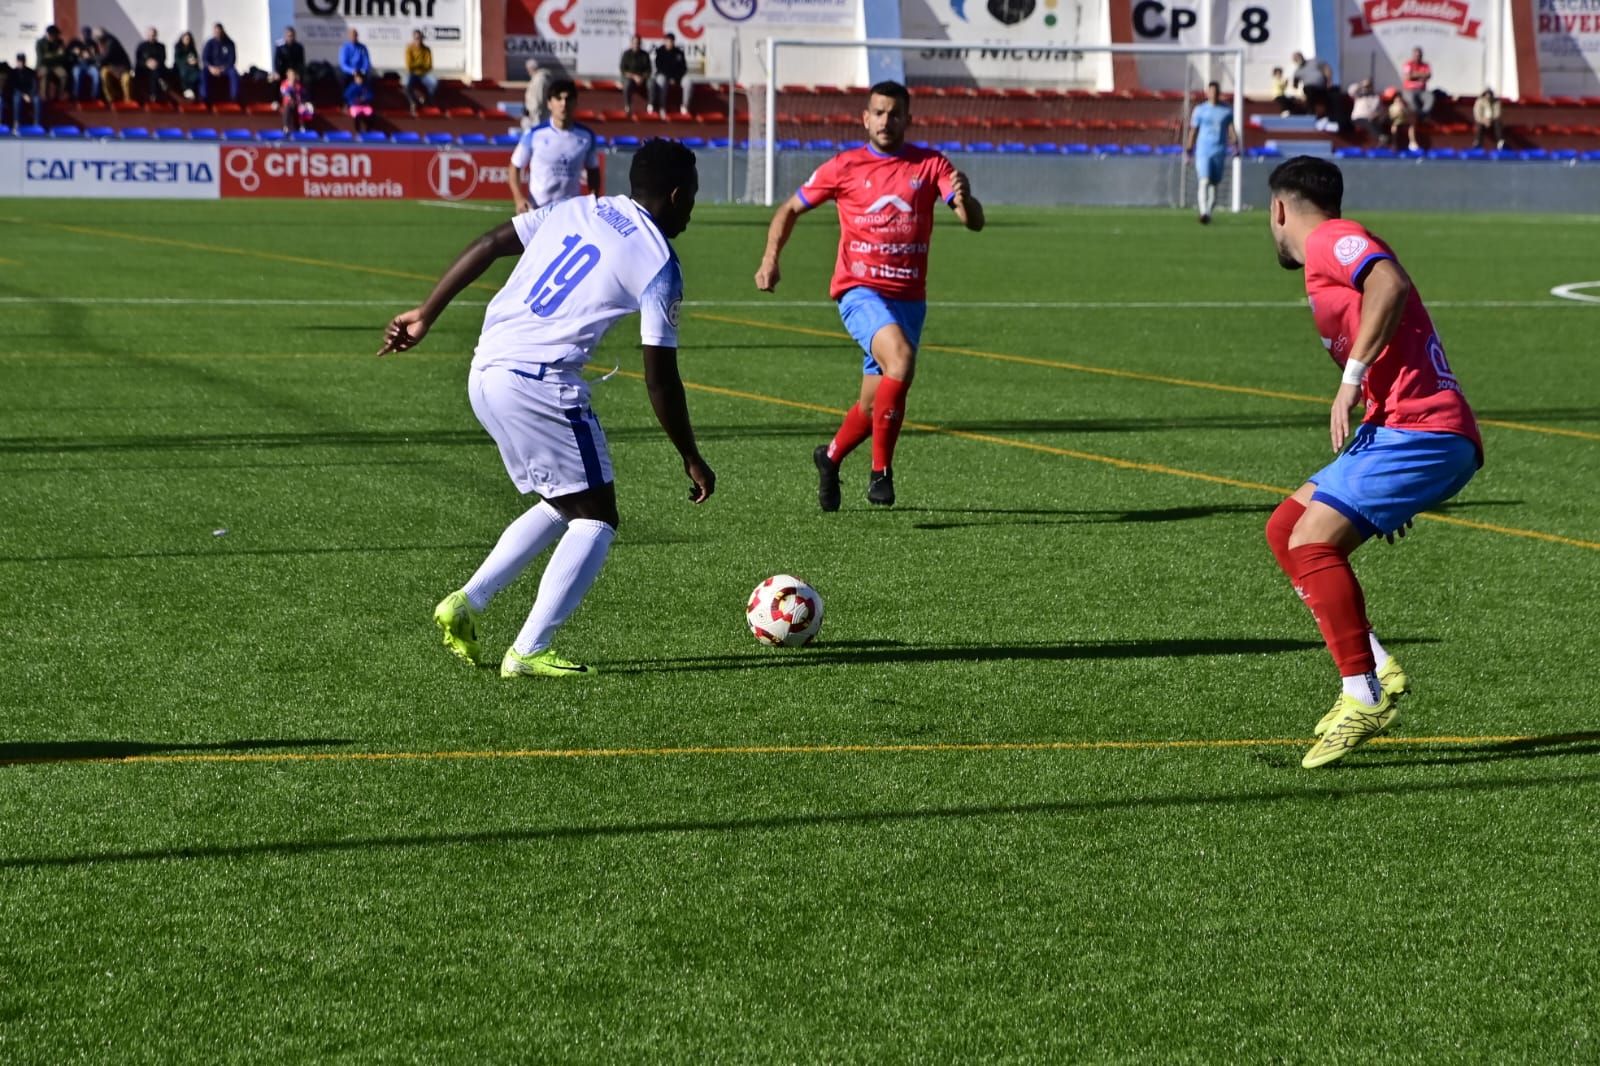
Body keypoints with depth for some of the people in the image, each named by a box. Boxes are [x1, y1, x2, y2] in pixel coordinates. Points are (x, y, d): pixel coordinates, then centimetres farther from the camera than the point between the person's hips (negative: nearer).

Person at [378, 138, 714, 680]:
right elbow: (660, 379, -4)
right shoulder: (659, 265, -4)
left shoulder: (575, 210, 15)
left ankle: (466, 602, 14)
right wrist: (691, 458, 6)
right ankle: (528, 653, -4)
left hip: (485, 373, 8)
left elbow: (488, 245, 9)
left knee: (563, 506, 22)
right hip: (540, 383, -8)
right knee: (596, 518, 3)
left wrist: (425, 314, 13)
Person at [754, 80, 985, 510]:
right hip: (860, 291, -3)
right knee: (901, 358, -31)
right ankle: (881, 471, -22)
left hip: (909, 297, 3)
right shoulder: (844, 167, 3)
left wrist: (964, 199, -30)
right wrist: (770, 258, -1)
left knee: (874, 403, 7)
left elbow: (974, 222, -7)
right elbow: (791, 208, 13)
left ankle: (830, 456, 39)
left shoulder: (930, 165, 3)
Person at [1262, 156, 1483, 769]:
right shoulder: (1330, 260, 27)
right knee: (1286, 530, 10)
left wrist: (1352, 378, -23)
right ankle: (1377, 672, 5)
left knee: (1312, 541, -17)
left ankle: (1364, 698, -16)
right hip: (1397, 428, 10)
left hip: (1421, 430, -10)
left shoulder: (1330, 238, -3)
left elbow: (1390, 283, -25)